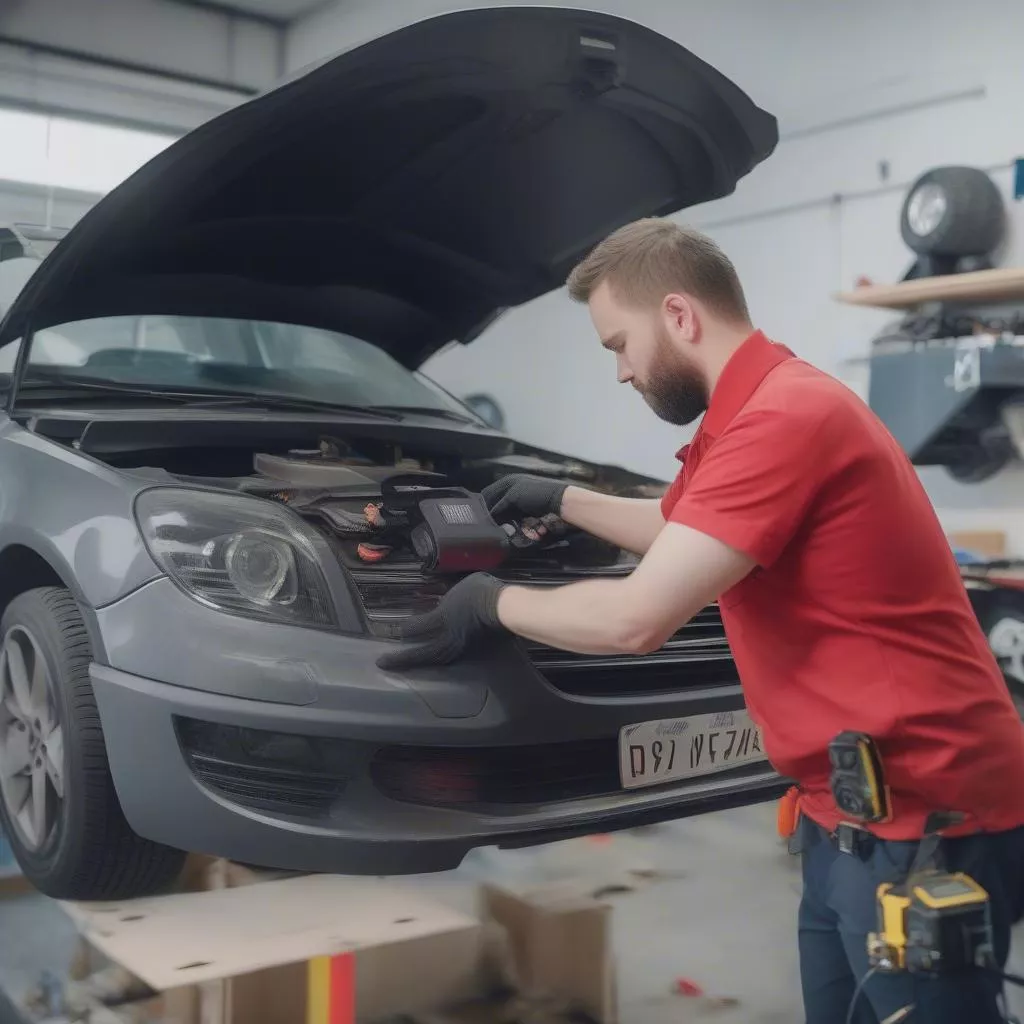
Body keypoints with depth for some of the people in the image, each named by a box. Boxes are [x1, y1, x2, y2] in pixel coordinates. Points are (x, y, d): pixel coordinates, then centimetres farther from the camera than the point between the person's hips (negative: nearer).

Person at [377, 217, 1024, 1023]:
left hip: (924, 813, -10)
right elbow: (684, 529, 31)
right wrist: (564, 501, 33)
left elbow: (635, 619, -24)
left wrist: (495, 603, -7)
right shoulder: (768, 408, 12)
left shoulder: (783, 417, -22)